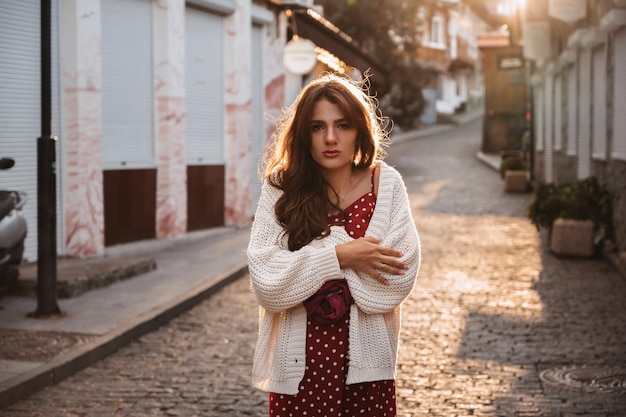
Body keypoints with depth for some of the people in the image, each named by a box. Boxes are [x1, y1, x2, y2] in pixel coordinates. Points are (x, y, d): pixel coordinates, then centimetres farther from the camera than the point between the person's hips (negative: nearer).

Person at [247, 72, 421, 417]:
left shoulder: (385, 184, -3)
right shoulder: (281, 189, -4)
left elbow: (399, 279, -12)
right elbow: (265, 283, -12)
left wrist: (317, 245, -13)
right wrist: (339, 256, -17)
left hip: (365, 362, 1)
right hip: (297, 363, 0)